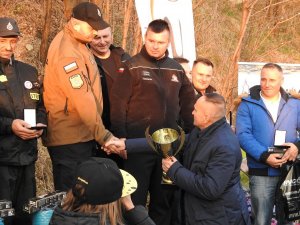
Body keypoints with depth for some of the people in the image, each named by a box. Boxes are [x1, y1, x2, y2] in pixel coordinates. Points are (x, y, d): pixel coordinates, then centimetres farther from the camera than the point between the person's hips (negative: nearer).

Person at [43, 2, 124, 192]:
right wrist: (104, 136, -22)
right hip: (70, 139, -10)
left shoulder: (78, 44, 11)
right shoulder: (67, 53, -20)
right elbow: (83, 100, -24)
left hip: (82, 134, 10)